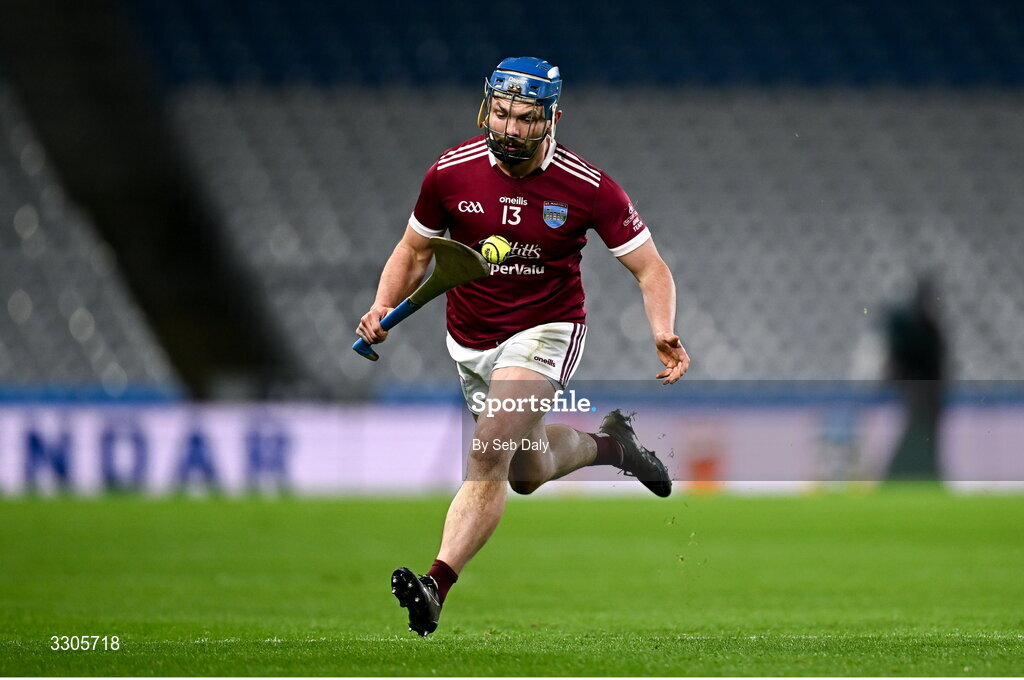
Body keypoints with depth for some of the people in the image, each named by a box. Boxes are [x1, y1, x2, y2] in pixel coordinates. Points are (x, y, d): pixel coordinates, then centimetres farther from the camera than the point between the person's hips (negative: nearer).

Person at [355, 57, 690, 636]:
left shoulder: (587, 188, -16)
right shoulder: (451, 173, -10)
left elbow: (650, 267, -10)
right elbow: (415, 250, 6)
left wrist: (664, 334, -28)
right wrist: (383, 309, -12)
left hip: (547, 331, -4)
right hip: (470, 343, 4)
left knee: (490, 454, -26)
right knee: (528, 471, 17)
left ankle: (436, 587, -31)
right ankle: (607, 443, 47)